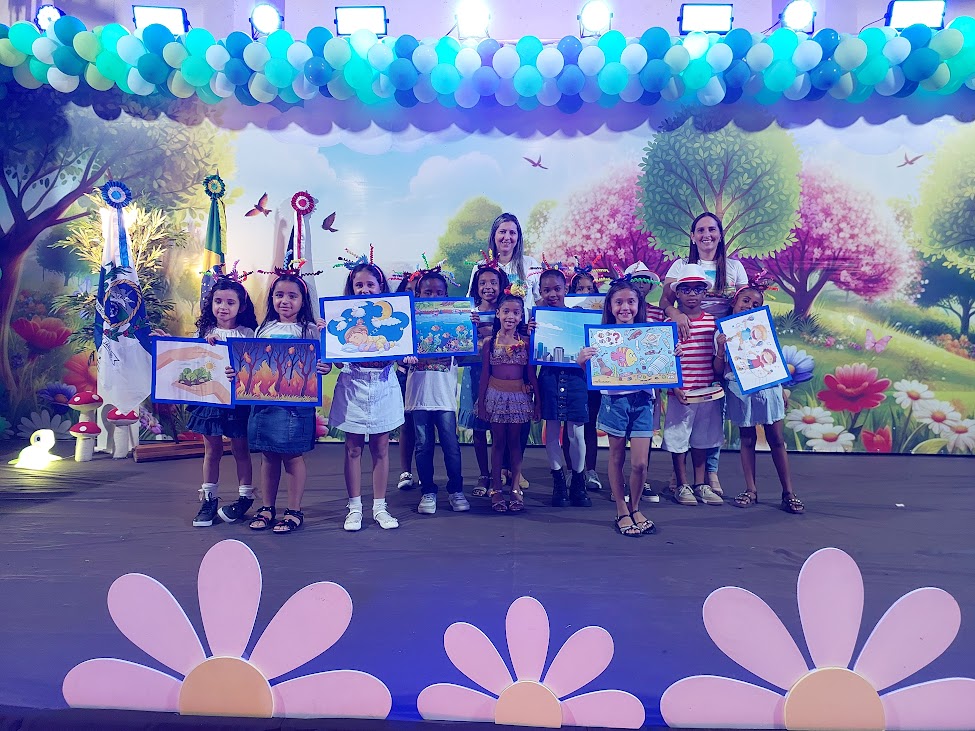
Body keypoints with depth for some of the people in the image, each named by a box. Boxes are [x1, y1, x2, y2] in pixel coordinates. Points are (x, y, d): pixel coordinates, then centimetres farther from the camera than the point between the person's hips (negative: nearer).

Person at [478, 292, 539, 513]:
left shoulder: (526, 342, 0)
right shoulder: (490, 342, -1)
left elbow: (531, 374, 3)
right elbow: (484, 373, 3)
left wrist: (537, 401, 2)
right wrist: (480, 401, 2)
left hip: (519, 396, 0)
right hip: (495, 395, 0)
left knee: (515, 441, 7)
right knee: (498, 441, 6)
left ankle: (516, 487, 15)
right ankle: (496, 489, 14)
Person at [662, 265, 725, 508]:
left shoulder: (713, 322, 4)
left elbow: (718, 358, 11)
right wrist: (673, 388, -14)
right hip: (680, 392, -3)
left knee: (702, 438, 14)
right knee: (678, 439, 5)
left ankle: (701, 484, 26)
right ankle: (682, 486, 20)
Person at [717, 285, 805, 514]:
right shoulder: (722, 333, 1)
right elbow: (719, 370, -2)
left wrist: (782, 390, 6)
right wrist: (721, 350, -18)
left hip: (767, 387, 1)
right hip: (740, 390, -1)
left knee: (776, 439, 3)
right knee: (747, 439, 7)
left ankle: (788, 492, 9)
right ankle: (751, 490, 16)